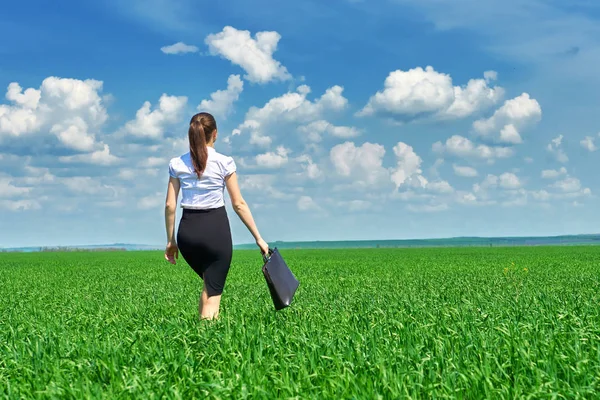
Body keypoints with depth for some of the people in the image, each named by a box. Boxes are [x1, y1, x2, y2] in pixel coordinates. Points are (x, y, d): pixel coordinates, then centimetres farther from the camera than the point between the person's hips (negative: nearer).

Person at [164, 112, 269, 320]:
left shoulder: (177, 164, 4)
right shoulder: (224, 162, -4)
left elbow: (170, 205, 3)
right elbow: (239, 204, -5)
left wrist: (171, 241, 12)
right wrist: (258, 238, 1)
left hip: (187, 230, 4)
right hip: (216, 227, -4)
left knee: (209, 283, 26)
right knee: (214, 290, 2)